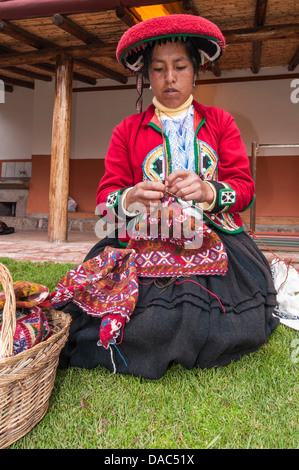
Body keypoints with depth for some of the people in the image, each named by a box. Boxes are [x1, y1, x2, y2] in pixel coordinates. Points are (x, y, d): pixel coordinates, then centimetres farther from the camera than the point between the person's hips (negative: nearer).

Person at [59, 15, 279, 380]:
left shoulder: (220, 122, 17)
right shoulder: (127, 130, 15)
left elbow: (244, 186, 6)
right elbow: (106, 197, 5)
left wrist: (210, 192, -18)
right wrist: (129, 199, -20)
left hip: (214, 240, 1)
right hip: (143, 244, 0)